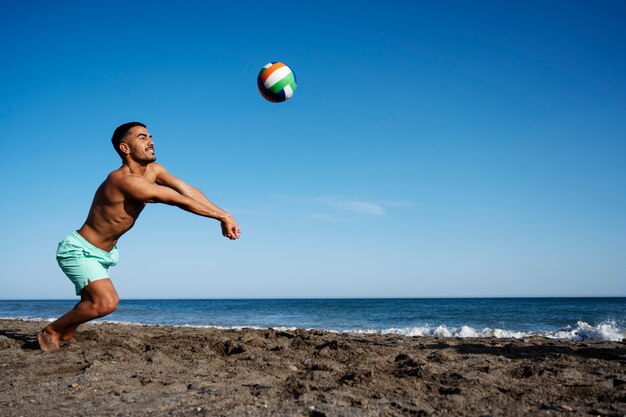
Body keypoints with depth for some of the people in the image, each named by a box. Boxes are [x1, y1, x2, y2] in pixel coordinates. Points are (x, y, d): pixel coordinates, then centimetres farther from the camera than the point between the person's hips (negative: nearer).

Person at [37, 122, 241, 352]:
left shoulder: (153, 170, -4)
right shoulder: (124, 180, -32)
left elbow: (189, 191, -11)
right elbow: (180, 200, -32)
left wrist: (224, 216, -23)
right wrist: (223, 217, -30)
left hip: (104, 253, 10)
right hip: (79, 250, -10)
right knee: (106, 302, -24)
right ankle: (50, 331, -4)